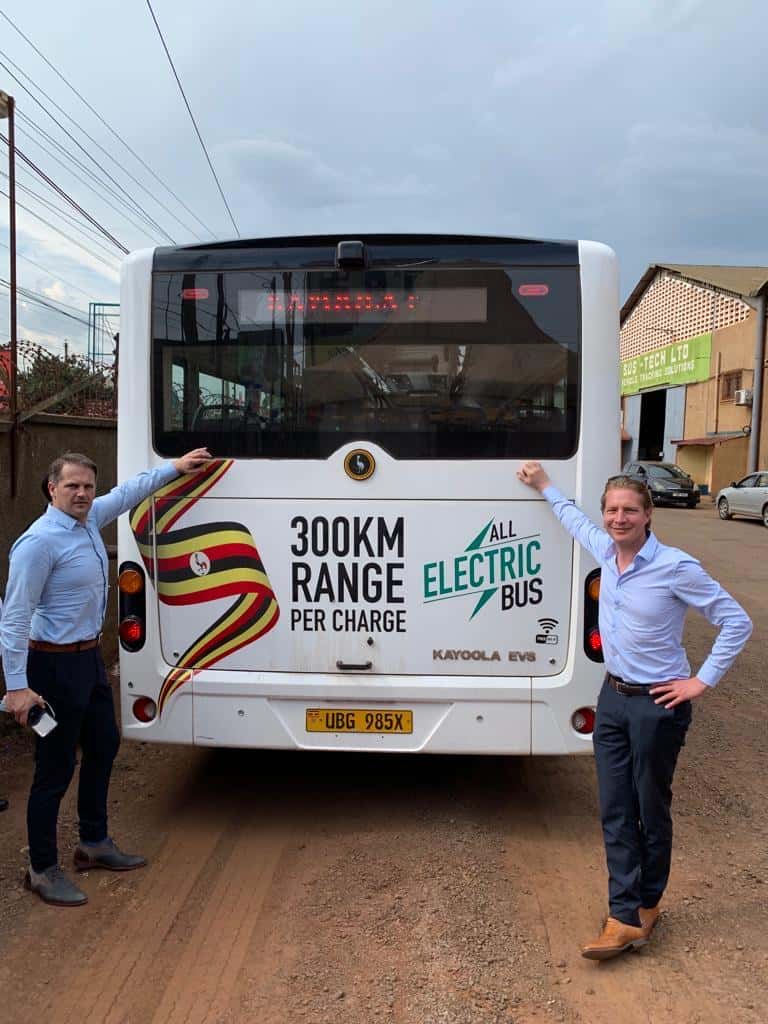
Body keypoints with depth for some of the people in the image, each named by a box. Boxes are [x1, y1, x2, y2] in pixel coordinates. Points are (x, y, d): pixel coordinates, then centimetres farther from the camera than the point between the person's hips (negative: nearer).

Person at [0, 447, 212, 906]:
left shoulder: (90, 519, 2)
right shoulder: (40, 541, -22)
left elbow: (129, 491, 21)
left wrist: (174, 467, 27)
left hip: (90, 657, 10)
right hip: (56, 665, -9)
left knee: (104, 747, 21)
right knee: (56, 769, 2)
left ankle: (95, 843, 38)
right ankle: (43, 869, 20)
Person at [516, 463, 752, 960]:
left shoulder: (676, 567, -17)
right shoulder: (606, 551, 1)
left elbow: (737, 622, -11)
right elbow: (575, 518, 24)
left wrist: (703, 681, -11)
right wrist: (544, 485, 32)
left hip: (658, 704, -6)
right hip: (614, 697, 6)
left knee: (652, 812, 11)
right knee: (615, 812, 7)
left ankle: (647, 906, 31)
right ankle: (626, 919, 16)